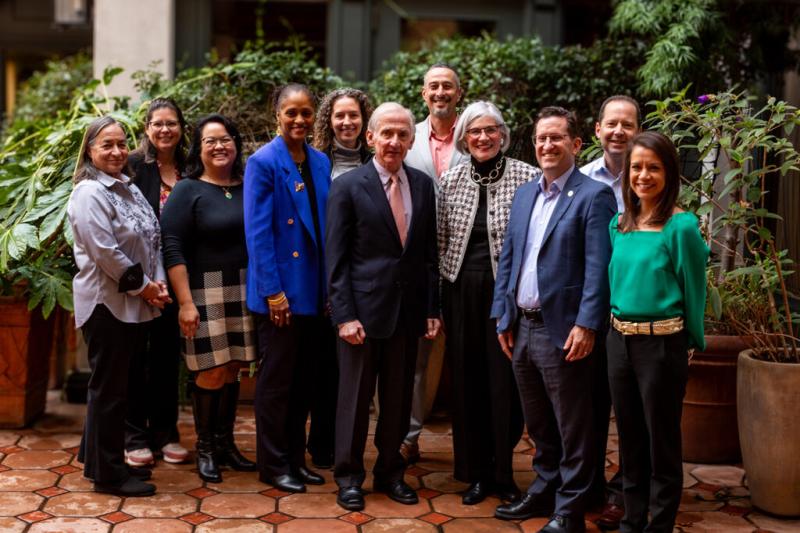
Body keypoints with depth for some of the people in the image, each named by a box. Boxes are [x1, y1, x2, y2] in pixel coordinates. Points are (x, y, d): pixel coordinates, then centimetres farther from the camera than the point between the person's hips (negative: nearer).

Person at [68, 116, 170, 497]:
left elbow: (152, 241, 14)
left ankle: (97, 457, 28)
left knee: (120, 385, 14)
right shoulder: (89, 193, -11)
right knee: (109, 388, 0)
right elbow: (104, 251, -19)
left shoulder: (129, 189, 15)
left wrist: (157, 284, 0)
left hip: (135, 304, 8)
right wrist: (143, 286, -13)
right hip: (107, 303, -8)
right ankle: (107, 474, 10)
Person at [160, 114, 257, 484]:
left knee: (232, 369, 10)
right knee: (211, 372, -2)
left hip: (245, 295, 4)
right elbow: (172, 249, -9)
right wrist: (185, 302, -15)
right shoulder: (188, 190, -3)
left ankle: (225, 443, 23)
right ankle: (205, 449, 13)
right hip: (205, 296, -4)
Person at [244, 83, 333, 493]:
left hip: (315, 291, 6)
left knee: (306, 380, 14)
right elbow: (257, 231, -13)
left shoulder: (321, 163, 9)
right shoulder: (263, 162, -9)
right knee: (276, 381, 4)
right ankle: (272, 464, 16)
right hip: (280, 292, -6)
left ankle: (295, 458, 27)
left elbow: (326, 226, 12)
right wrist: (272, 291, -17)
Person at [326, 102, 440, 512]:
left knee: (398, 397, 12)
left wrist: (432, 309, 5)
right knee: (355, 397, 6)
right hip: (364, 308, -4)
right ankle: (349, 477, 21)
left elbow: (429, 253, 9)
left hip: (408, 310, 4)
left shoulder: (423, 186, 7)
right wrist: (344, 315, -12)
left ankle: (390, 472, 27)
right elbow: (335, 258, -7)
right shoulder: (347, 186, -5)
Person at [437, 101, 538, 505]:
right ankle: (476, 472, 22)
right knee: (467, 380, 8)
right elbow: (440, 241, 9)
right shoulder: (450, 181, 5)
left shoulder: (527, 177, -5)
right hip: (461, 293, 3)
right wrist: (437, 298, 7)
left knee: (506, 380, 1)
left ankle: (502, 472, 18)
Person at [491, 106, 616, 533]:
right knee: (538, 424, 18)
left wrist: (586, 325, -19)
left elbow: (598, 267, -14)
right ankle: (544, 490, 33)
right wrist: (503, 317, 9)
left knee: (571, 428, 4)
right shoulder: (524, 194, 14)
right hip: (522, 327, 7)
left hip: (563, 330, -7)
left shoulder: (594, 196, -8)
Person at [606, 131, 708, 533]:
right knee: (629, 438, 16)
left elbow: (693, 291, -6)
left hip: (662, 344, -6)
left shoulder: (681, 226, -12)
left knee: (661, 441, 5)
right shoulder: (619, 225, 7)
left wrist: (692, 342, 0)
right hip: (619, 340, 6)